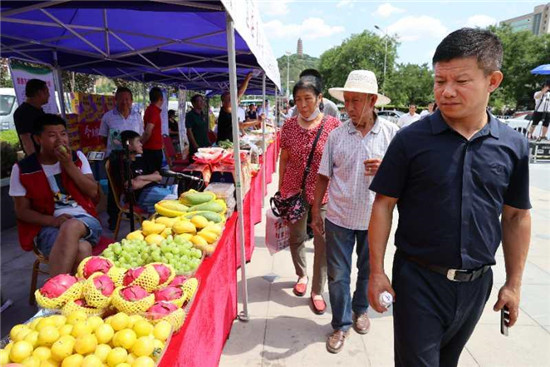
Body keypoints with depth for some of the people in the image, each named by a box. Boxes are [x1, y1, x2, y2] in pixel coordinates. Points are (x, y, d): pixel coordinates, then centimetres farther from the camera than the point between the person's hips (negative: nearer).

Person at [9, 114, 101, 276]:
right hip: (48, 226, -2)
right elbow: (22, 211, 4)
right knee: (81, 249, -37)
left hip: (85, 220, 2)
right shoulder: (22, 169, 2)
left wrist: (69, 166, -8)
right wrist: (53, 220, -14)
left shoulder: (77, 157, 10)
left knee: (71, 227, -38)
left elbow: (93, 192, 2)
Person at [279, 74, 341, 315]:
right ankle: (301, 275, 42)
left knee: (323, 242, 4)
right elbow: (284, 159, 6)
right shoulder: (289, 126, 0)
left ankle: (317, 291, 21)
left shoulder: (333, 125, -7)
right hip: (294, 190, 2)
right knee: (296, 236, 16)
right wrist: (280, 188, 6)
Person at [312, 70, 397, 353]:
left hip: (374, 218, 0)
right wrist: (315, 212, 2)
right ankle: (341, 325, 29)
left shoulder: (391, 133, -7)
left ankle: (360, 310, 46)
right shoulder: (337, 135, -4)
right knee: (337, 275, 8)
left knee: (368, 271, 20)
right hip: (339, 218, 0)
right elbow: (324, 176, 2)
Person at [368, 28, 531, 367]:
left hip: (476, 283, 4)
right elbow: (384, 205, -9)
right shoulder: (411, 139, -13)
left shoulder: (514, 146, -3)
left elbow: (516, 216, 5)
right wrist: (377, 271, -10)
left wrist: (514, 283, 7)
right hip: (419, 278, -3)